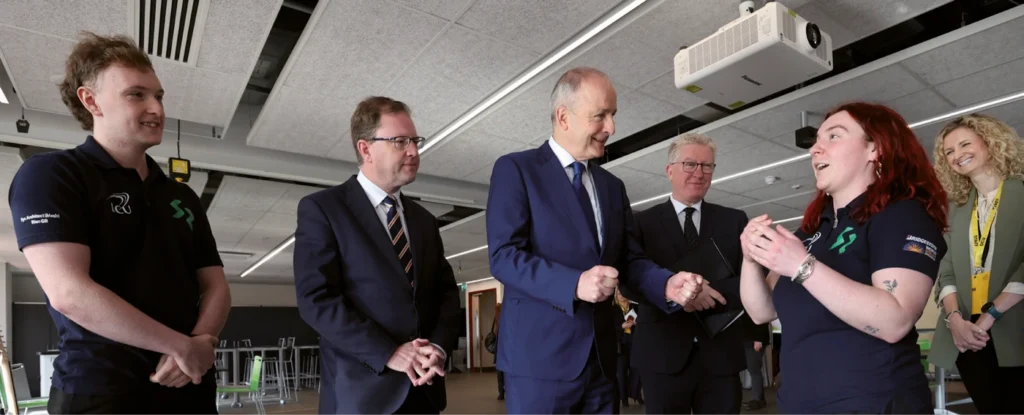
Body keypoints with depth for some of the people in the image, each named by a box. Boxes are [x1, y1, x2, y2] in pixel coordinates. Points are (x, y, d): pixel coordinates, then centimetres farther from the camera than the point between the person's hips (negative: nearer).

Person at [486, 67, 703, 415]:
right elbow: (503, 256, -14)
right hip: (541, 354, -6)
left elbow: (629, 260, 11)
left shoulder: (612, 186, 15)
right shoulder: (515, 169, -5)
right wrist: (574, 284, -26)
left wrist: (667, 285, -9)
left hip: (600, 356, 6)